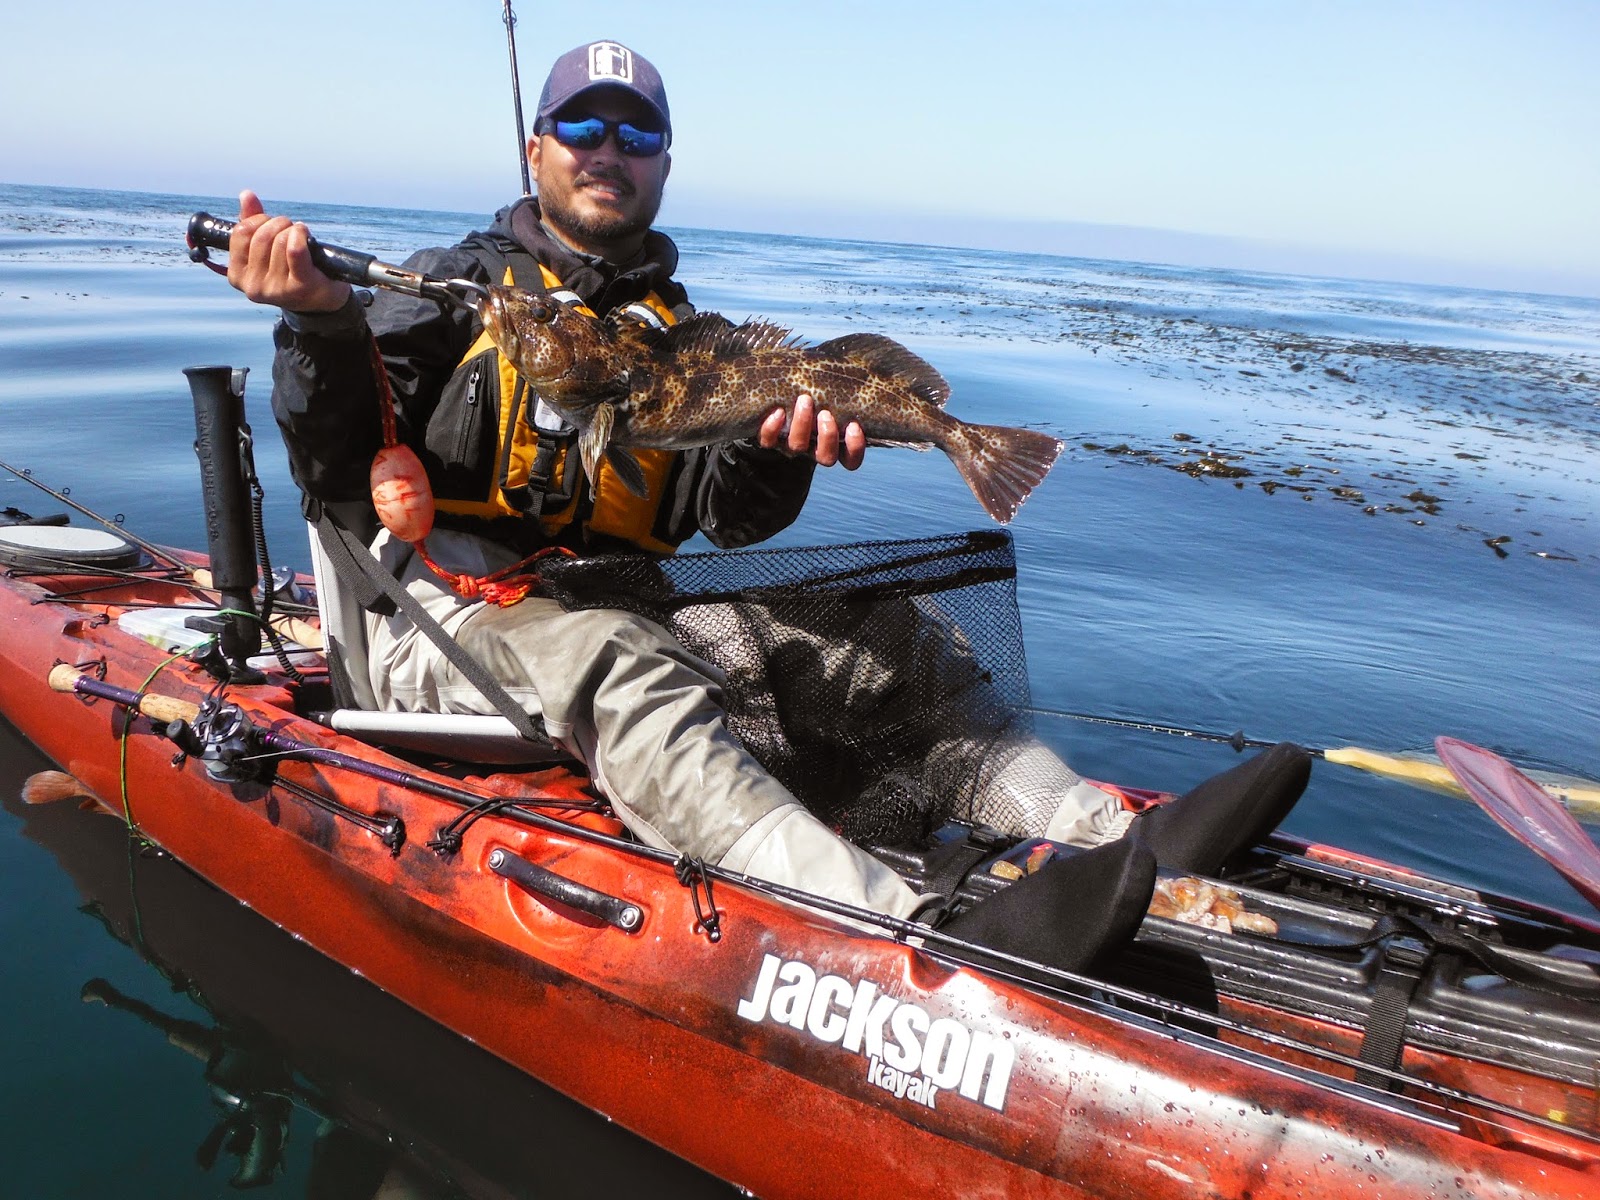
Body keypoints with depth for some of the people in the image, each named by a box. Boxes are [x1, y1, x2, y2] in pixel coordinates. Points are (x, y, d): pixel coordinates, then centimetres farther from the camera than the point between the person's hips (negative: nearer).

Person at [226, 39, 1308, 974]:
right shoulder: (459, 287, 7)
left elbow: (730, 521, 4)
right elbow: (339, 473, -2)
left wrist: (782, 451, -18)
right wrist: (320, 322, -20)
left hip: (627, 612, 4)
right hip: (452, 621, -4)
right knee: (627, 674, -38)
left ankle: (1111, 834, -32)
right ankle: (934, 940, -59)